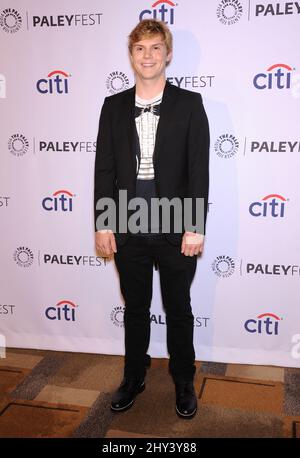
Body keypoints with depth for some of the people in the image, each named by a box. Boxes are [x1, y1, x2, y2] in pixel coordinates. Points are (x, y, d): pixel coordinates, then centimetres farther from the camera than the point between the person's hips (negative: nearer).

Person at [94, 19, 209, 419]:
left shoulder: (189, 104, -2)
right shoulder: (114, 106, 5)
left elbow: (199, 169, -6)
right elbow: (104, 168, 3)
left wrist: (195, 226, -11)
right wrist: (103, 225, -1)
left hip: (176, 230, -2)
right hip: (129, 231, 2)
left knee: (179, 311, 13)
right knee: (135, 310, 17)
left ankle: (183, 382, 34)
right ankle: (134, 378, 37)